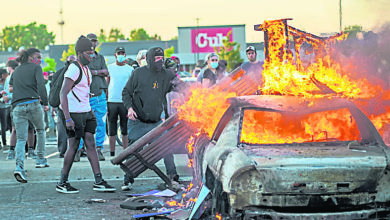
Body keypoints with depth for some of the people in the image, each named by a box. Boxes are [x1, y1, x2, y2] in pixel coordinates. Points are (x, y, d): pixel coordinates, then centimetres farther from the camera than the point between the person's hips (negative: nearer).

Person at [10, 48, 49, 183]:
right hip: (33, 104, -3)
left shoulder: (16, 71, 21)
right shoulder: (36, 68, 4)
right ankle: (40, 160, 24)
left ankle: (19, 166, -22)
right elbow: (40, 84, -10)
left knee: (21, 139, -1)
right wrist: (45, 103, -11)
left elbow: (11, 86, 31)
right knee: (40, 130, 23)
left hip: (17, 106, 3)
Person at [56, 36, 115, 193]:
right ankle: (62, 183, 8)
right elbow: (63, 94, -21)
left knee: (90, 143, 4)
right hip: (73, 113, -9)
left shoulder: (86, 69, 14)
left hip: (85, 112, 9)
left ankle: (98, 181, 3)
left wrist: (89, 112, 23)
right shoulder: (74, 69, -16)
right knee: (74, 145, -3)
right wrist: (68, 118, -26)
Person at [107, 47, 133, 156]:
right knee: (112, 130, 1)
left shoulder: (130, 69, 8)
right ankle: (112, 153, 5)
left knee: (125, 129, 1)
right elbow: (107, 85, 12)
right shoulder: (109, 68, 9)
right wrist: (105, 101, 5)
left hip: (125, 102, 0)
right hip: (111, 102, 0)